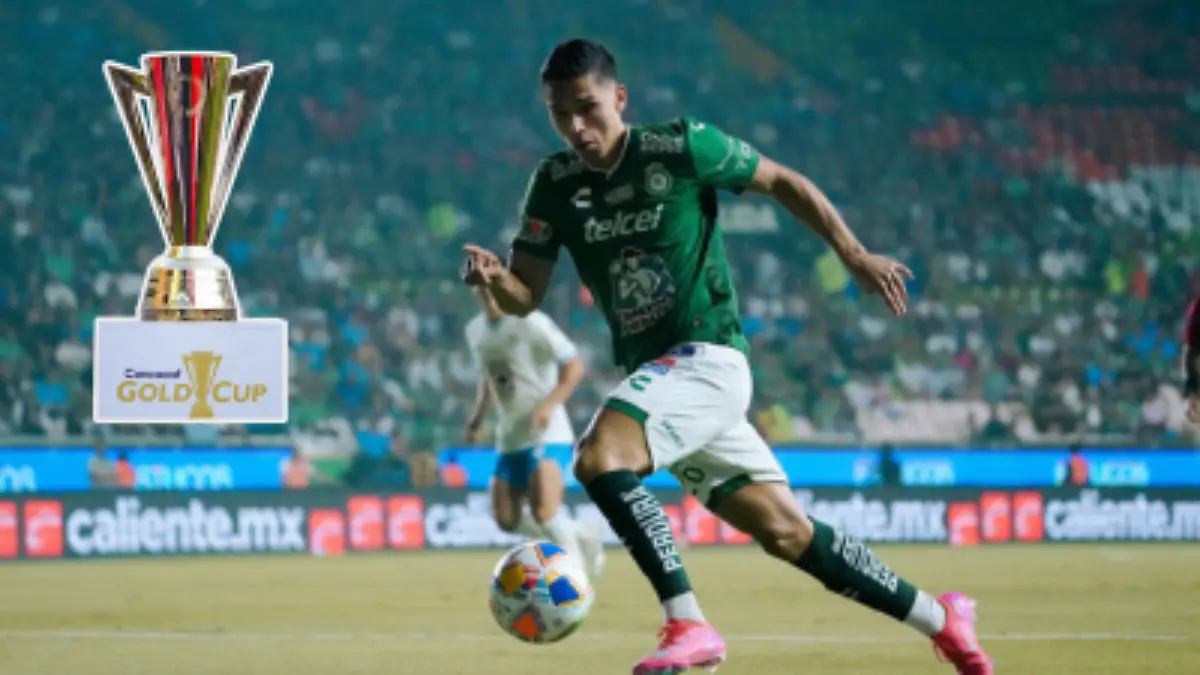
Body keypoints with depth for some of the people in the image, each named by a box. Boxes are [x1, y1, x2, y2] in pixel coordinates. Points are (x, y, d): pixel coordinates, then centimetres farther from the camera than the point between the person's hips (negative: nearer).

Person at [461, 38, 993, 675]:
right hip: (653, 373, 6)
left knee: (598, 458, -29)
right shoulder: (555, 184, 4)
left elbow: (783, 182, 2)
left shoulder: (681, 146, -9)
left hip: (706, 357, -6)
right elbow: (526, 296, 2)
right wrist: (494, 277, -21)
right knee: (784, 530, 10)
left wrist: (855, 255, -1)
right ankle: (939, 618, 24)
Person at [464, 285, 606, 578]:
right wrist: (479, 416, 10)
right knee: (507, 520, 5)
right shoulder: (475, 330, 10)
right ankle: (582, 536, 26)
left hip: (547, 433, -8)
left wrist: (548, 405, -25)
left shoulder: (531, 323, -13)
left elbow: (574, 366, -14)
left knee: (543, 511, -23)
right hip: (509, 437, 8)